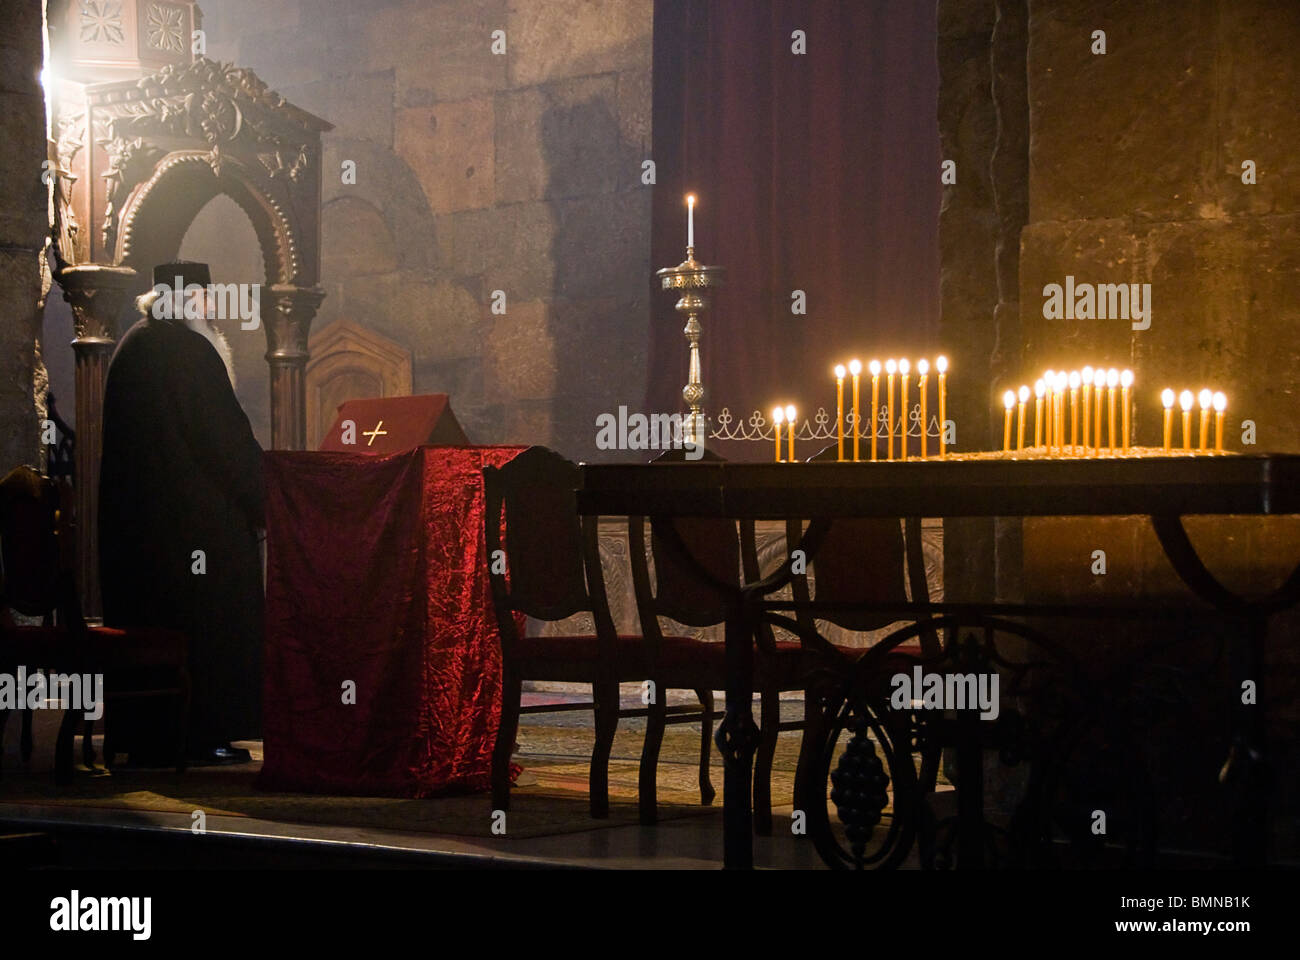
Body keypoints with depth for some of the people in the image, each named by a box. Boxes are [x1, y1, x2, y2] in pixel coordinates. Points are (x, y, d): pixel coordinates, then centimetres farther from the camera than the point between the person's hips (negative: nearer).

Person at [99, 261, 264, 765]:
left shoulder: (132, 346, 13)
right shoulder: (189, 349, -14)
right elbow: (223, 434, -16)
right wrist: (262, 497, -8)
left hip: (133, 513, 9)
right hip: (194, 512, -9)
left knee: (149, 619, 11)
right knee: (202, 617, -2)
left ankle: (145, 736, 13)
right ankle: (202, 733, -2)